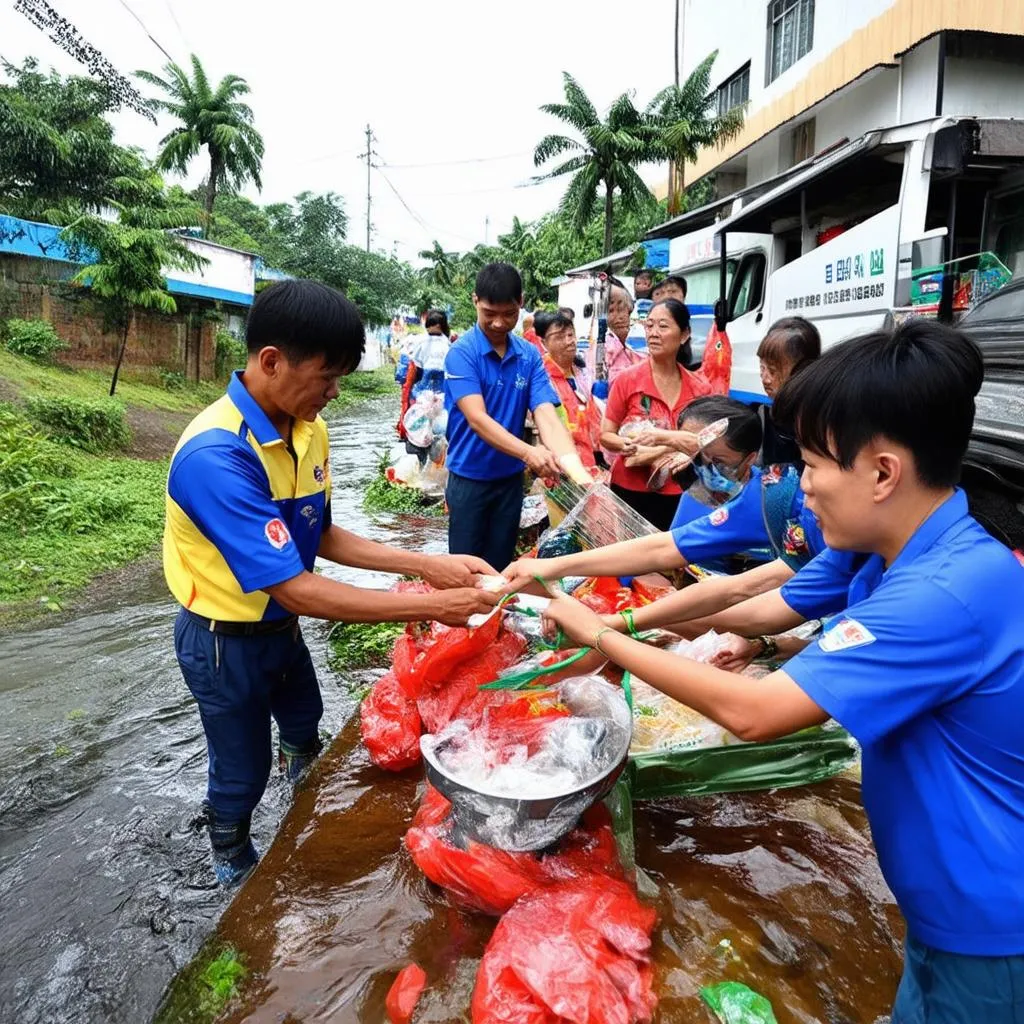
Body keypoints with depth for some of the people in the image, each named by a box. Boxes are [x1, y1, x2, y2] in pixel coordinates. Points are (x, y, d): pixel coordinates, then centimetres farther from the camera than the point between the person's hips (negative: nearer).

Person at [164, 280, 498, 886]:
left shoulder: (308, 427, -11)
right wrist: (432, 607, -35)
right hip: (226, 642, -7)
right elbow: (296, 590, -37)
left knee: (306, 734, 29)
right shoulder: (216, 456, -35)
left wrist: (427, 565, -12)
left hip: (283, 627, 8)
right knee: (243, 773, 15)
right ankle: (237, 874, 46)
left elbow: (322, 537, -2)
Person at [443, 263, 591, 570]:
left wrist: (580, 475, -30)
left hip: (510, 478, 4)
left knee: (500, 567, 15)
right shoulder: (462, 352, -15)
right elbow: (476, 418, -26)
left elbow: (547, 416, -13)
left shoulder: (530, 355, -2)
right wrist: (528, 452, -43)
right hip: (469, 478, -4)